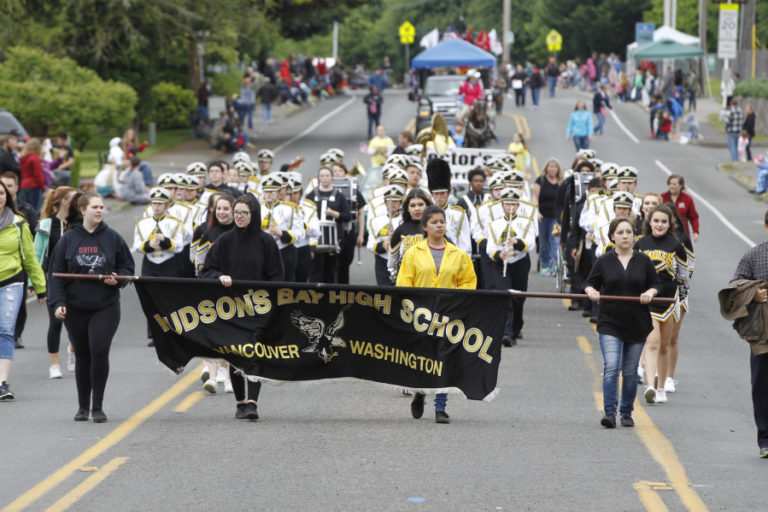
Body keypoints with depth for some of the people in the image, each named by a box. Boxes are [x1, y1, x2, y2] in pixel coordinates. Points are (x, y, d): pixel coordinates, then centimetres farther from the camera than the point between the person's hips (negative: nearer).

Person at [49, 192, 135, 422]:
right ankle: (83, 406, 20)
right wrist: (58, 303, -6)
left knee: (100, 351, -14)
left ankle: (98, 406, -5)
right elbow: (56, 273, 4)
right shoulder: (68, 239, 3)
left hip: (106, 307, -1)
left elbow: (128, 267, 11)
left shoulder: (113, 238, 3)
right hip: (75, 308, 1)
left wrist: (117, 279, -10)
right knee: (82, 356, 8)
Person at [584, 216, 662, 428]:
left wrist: (650, 293, -10)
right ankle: (609, 413, -16)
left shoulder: (643, 261, 5)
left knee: (630, 372, 8)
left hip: (637, 325, 2)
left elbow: (657, 283, 11)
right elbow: (589, 282, 8)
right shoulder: (604, 261, 2)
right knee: (611, 367, -16)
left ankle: (626, 413, 21)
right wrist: (591, 291, -14)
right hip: (610, 324, -2)